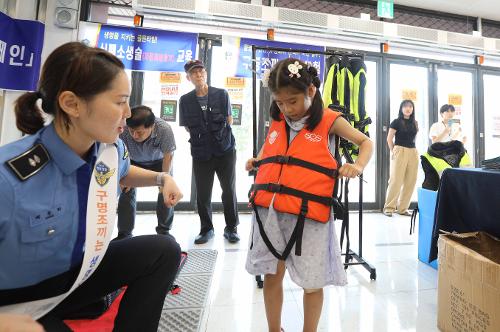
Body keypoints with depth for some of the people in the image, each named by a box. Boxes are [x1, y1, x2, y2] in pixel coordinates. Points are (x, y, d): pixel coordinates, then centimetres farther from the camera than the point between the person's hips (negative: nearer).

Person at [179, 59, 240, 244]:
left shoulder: (221, 94, 0)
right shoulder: (185, 100, 3)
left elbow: (229, 121, 9)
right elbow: (188, 127, 11)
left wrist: (220, 133, 3)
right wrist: (202, 137, 4)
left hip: (225, 150, 0)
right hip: (201, 153, 1)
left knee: (229, 190, 3)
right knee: (202, 194, 4)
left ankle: (231, 228, 21)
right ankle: (206, 229, 25)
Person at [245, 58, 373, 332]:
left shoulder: (329, 120, 0)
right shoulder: (277, 122, 11)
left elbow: (366, 142, 10)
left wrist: (358, 166, -9)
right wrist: (255, 161, 10)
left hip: (308, 213, -3)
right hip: (269, 210, 4)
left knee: (312, 281, 10)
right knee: (271, 275, 16)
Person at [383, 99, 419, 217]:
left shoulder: (415, 123, 15)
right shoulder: (396, 122, 0)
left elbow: (413, 139, 22)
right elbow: (389, 139, -1)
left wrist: (415, 151, 11)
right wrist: (393, 151, -3)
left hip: (413, 153, 6)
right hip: (400, 152, -5)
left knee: (410, 181, 4)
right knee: (396, 180, -7)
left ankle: (403, 208, 13)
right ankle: (389, 207, -1)